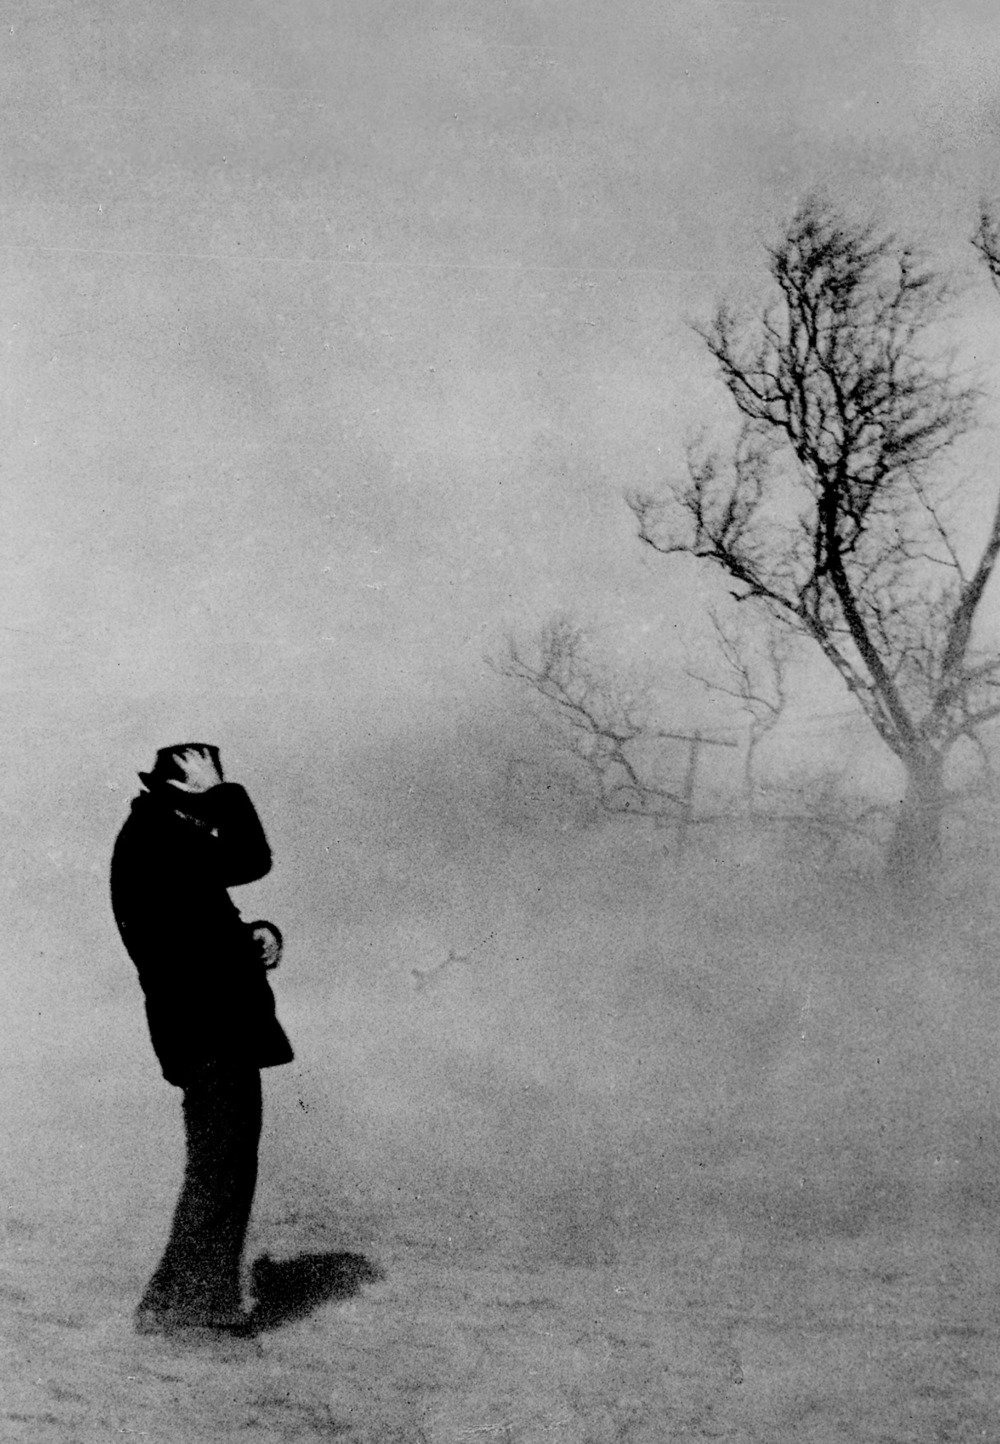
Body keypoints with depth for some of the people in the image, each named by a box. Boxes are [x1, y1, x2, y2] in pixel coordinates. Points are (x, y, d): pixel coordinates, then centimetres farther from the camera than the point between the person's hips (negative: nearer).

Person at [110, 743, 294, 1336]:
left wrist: (258, 934, 4)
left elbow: (205, 926, 23)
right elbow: (252, 860, -21)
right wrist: (222, 793, -10)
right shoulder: (157, 837, -15)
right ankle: (175, 1304, -2)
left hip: (220, 1028, 11)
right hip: (208, 1030, -11)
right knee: (220, 1164, -7)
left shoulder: (159, 836, 18)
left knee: (227, 1168, 15)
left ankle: (211, 1299, 22)